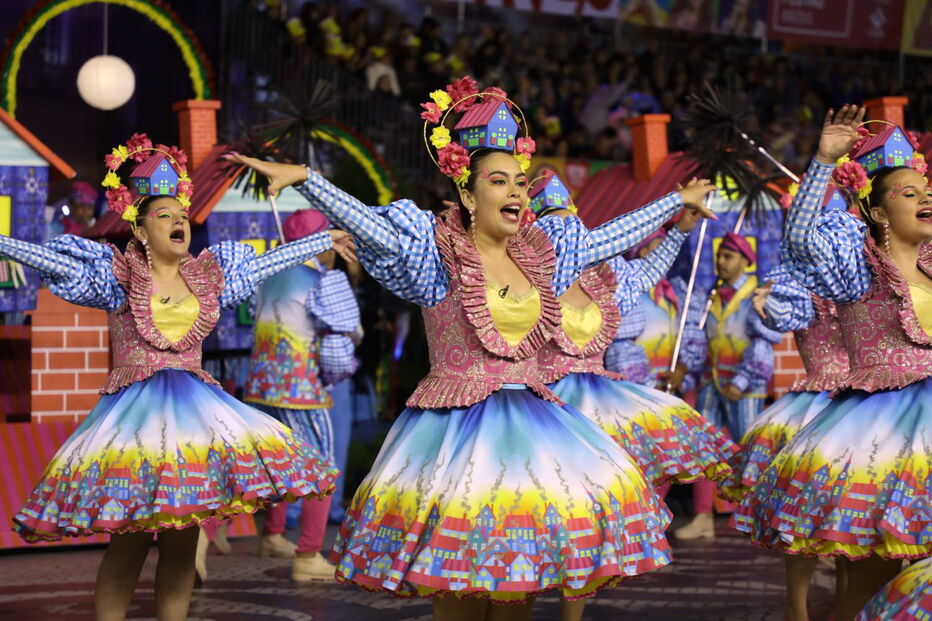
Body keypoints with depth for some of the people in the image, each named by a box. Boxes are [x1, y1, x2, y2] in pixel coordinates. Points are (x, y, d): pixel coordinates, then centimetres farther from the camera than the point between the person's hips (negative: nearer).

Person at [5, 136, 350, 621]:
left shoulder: (209, 273, 12)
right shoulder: (119, 274, 1)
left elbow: (269, 260, 21)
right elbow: (53, 259, -7)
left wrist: (324, 241, 27)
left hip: (194, 405, 4)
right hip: (135, 407, -4)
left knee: (183, 540, 2)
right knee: (130, 541, -7)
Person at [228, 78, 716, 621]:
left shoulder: (541, 253, 11)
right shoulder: (439, 253, -5)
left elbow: (614, 235, 23)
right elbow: (369, 224, -18)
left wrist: (678, 201, 31)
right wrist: (304, 178, -31)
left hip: (531, 421, 5)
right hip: (457, 427, -5)